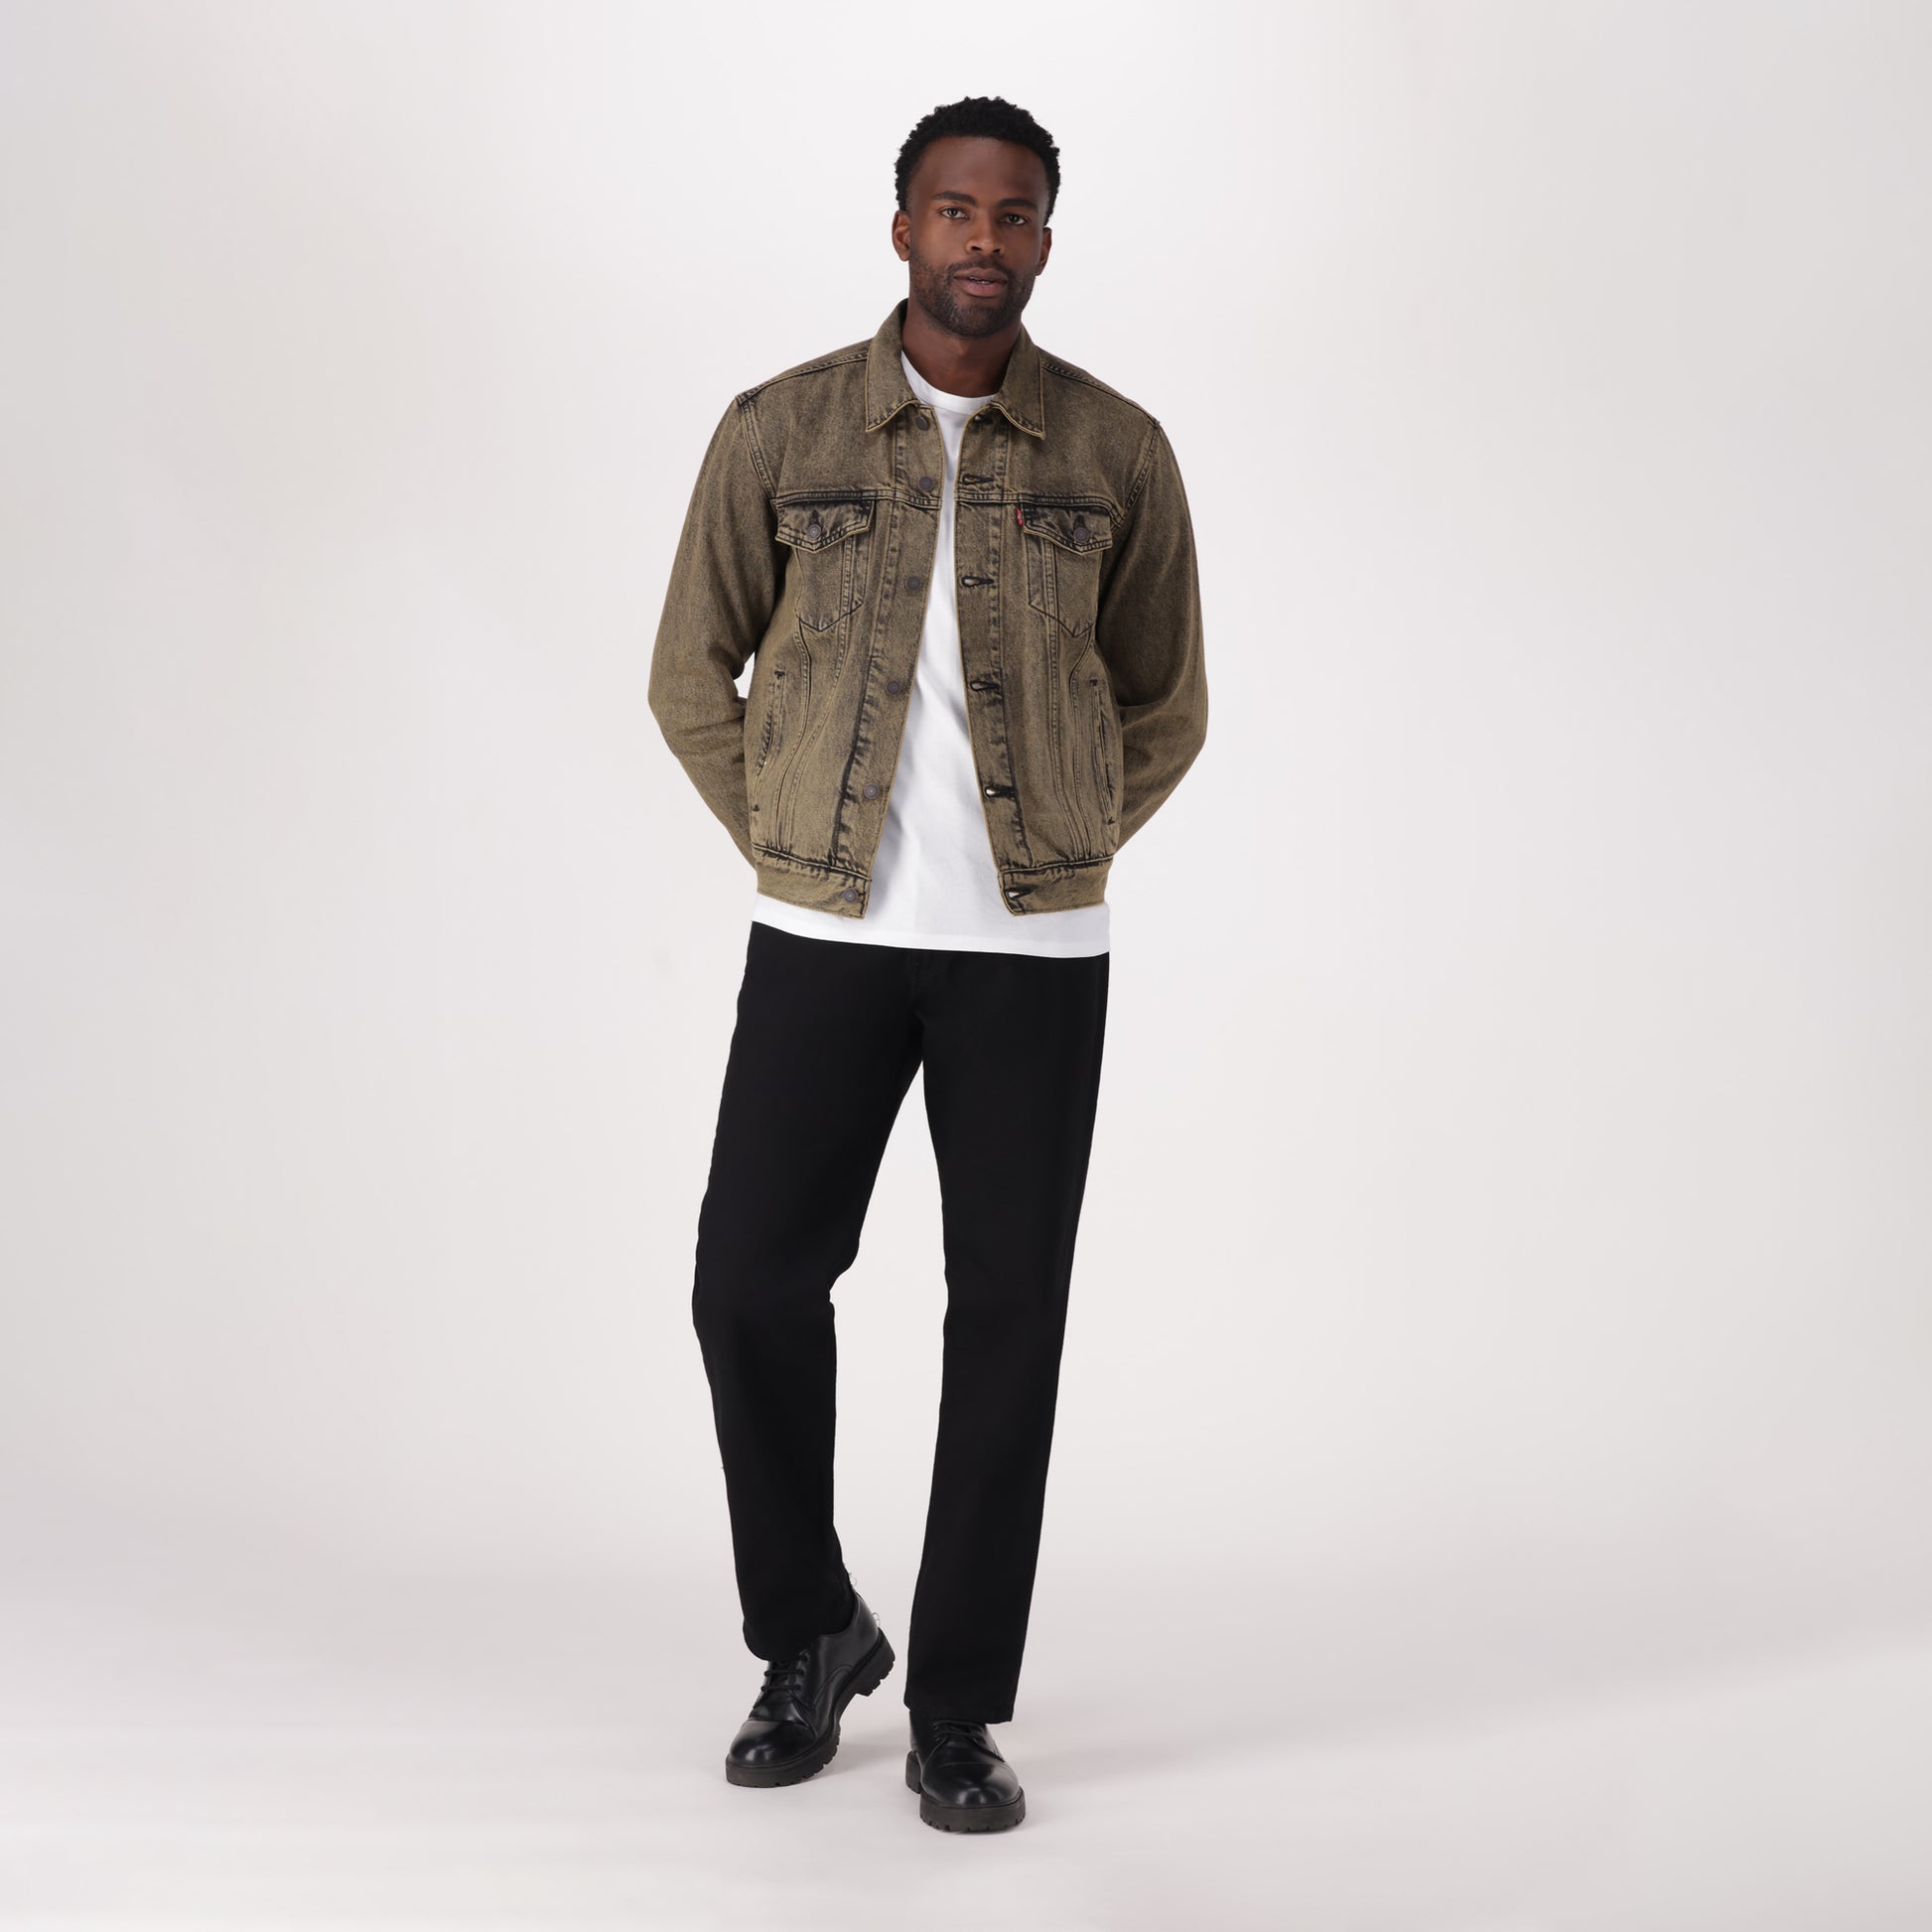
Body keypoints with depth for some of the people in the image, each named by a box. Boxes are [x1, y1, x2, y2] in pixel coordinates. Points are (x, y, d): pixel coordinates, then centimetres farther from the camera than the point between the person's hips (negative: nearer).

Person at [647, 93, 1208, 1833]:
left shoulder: (1118, 452, 2)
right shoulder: (782, 431, 1)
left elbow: (1165, 707, 12)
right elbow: (693, 675, 10)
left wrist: (1058, 857, 4)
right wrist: (790, 853, 3)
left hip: (1033, 951, 0)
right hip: (824, 938, 0)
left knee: (1008, 1315, 0)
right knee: (754, 1278, -3)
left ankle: (958, 1710, 13)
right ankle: (814, 1636, 21)